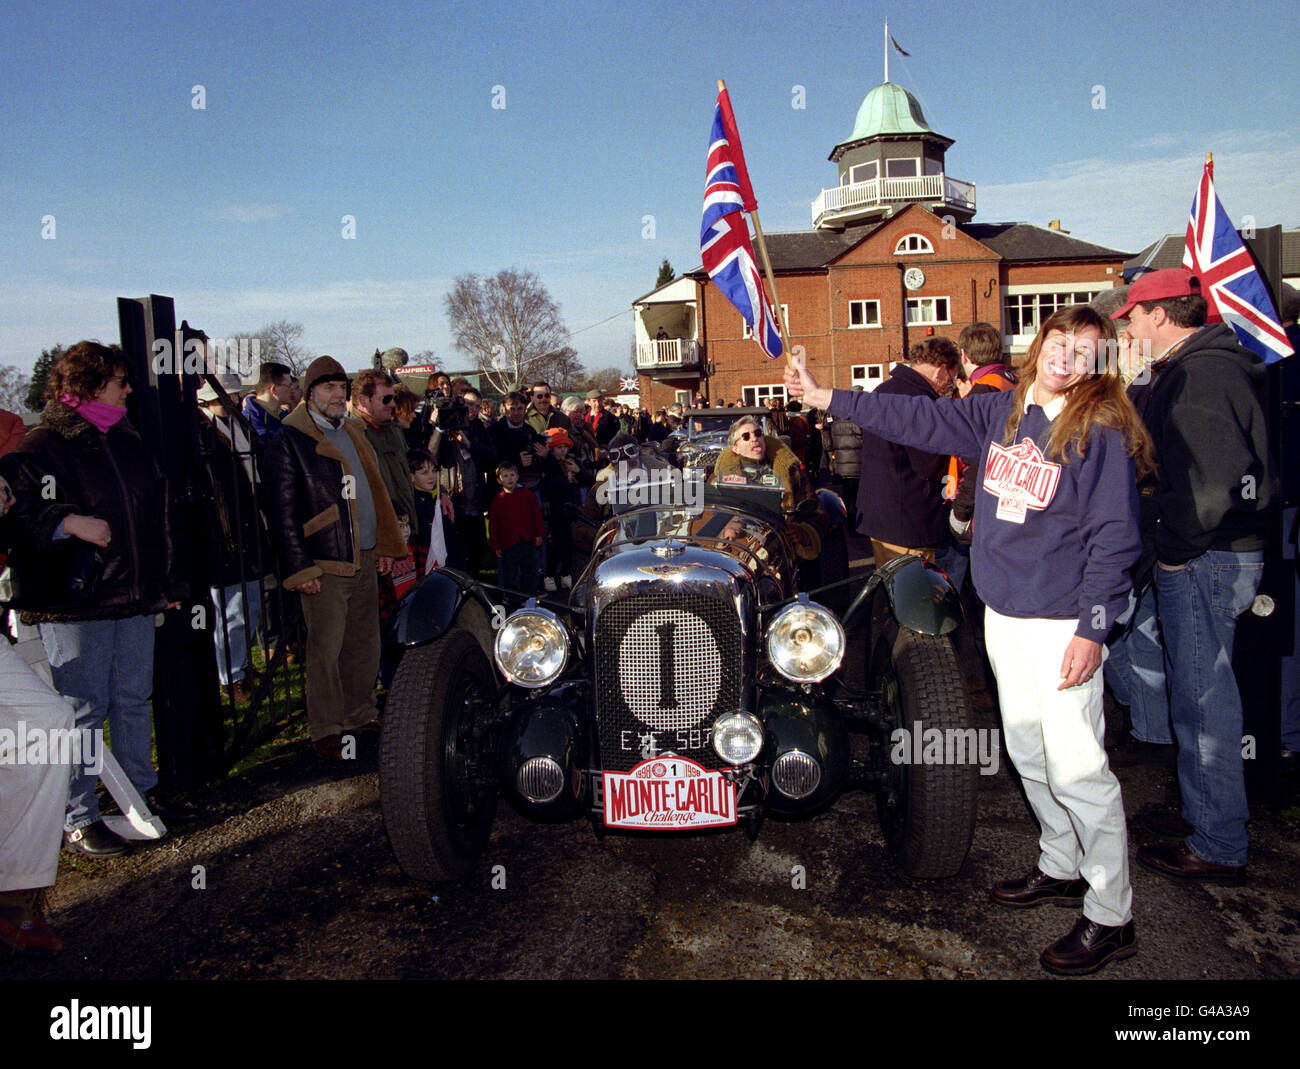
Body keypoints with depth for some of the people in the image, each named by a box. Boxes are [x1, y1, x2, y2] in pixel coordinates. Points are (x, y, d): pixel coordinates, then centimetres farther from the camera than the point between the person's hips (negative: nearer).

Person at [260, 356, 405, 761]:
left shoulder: (353, 435, 17)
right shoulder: (288, 441, -5)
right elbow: (282, 511, -9)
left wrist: (385, 546, 18)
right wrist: (300, 568, -14)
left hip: (364, 560, 7)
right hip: (324, 565, -7)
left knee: (364, 646, 12)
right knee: (326, 649, -3)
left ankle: (361, 718, 25)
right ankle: (326, 730, 8)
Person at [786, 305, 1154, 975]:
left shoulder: (1100, 432, -10)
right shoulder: (1004, 413, 8)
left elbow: (1115, 537, -12)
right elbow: (922, 419, 12)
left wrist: (1092, 628, -18)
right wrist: (825, 398, 12)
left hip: (1062, 623, -7)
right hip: (1002, 613, 7)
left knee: (1075, 766, -5)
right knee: (1028, 755, 17)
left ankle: (1110, 919, 10)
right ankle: (1061, 868, 36)